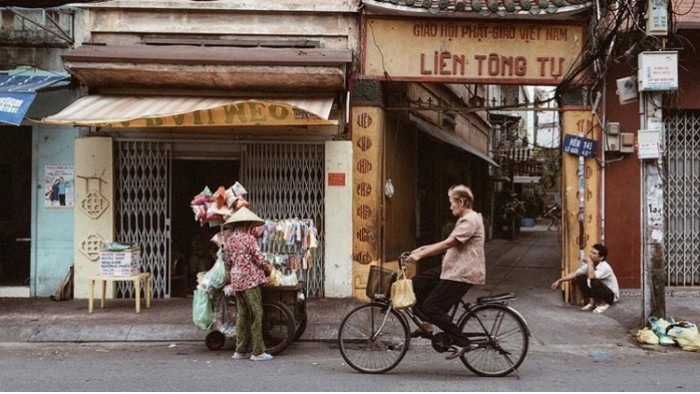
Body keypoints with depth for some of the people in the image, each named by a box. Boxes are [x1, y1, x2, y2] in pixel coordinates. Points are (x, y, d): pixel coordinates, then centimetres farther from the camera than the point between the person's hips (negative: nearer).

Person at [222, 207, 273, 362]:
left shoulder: (229, 240, 10)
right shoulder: (248, 238, -11)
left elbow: (228, 263, 15)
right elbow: (259, 258, -11)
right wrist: (267, 269, 7)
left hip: (236, 281, 8)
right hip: (250, 279, -7)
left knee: (242, 315, 13)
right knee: (256, 314, -4)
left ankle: (240, 350, 16)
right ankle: (258, 352, -3)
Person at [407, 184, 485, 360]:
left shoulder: (471, 220, -14)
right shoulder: (465, 220, 20)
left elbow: (448, 243, -23)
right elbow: (449, 245, 20)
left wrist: (421, 254, -24)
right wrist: (423, 248, 10)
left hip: (462, 274, -10)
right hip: (452, 270, 10)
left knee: (431, 307, -14)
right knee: (415, 285, 3)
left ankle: (460, 341, -6)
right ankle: (426, 324, 14)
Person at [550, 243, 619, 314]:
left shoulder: (605, 267, -28)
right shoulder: (590, 265, -6)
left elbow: (591, 277, -44)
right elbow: (575, 274, -1)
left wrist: (590, 262, -31)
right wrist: (559, 281, -5)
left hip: (612, 295, -7)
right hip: (597, 292, 7)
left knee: (594, 282, -35)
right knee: (580, 278, -9)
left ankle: (603, 304, -10)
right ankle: (592, 302, 3)